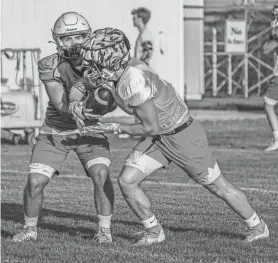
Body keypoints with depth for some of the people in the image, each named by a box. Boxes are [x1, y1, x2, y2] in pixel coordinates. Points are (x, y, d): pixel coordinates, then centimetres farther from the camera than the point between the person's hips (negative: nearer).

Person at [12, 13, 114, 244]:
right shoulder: (50, 66, -20)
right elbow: (60, 104, -26)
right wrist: (75, 112, -45)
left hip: (90, 131, 0)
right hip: (56, 131, 0)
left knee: (101, 175, -22)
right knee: (35, 181, -8)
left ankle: (105, 229, -5)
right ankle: (30, 229, 16)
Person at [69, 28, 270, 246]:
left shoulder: (135, 82, -33)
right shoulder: (123, 69, -8)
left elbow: (151, 128, -26)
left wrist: (116, 128, -16)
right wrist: (103, 84, -6)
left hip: (183, 136, -8)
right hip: (159, 138, 8)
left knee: (219, 187, 9)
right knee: (127, 181, -3)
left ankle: (258, 227, 29)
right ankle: (154, 232, 14)